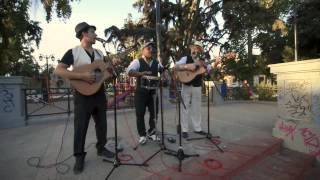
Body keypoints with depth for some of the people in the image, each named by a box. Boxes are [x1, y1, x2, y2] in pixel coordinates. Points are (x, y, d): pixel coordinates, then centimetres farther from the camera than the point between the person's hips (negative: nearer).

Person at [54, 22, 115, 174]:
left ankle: (101, 148, 34)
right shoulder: (73, 52, -7)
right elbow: (58, 70, -15)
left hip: (99, 93, 6)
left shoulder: (99, 53, 12)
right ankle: (79, 157, 22)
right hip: (83, 94, -5)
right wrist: (82, 76, -24)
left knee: (102, 124, 14)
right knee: (80, 127, 4)